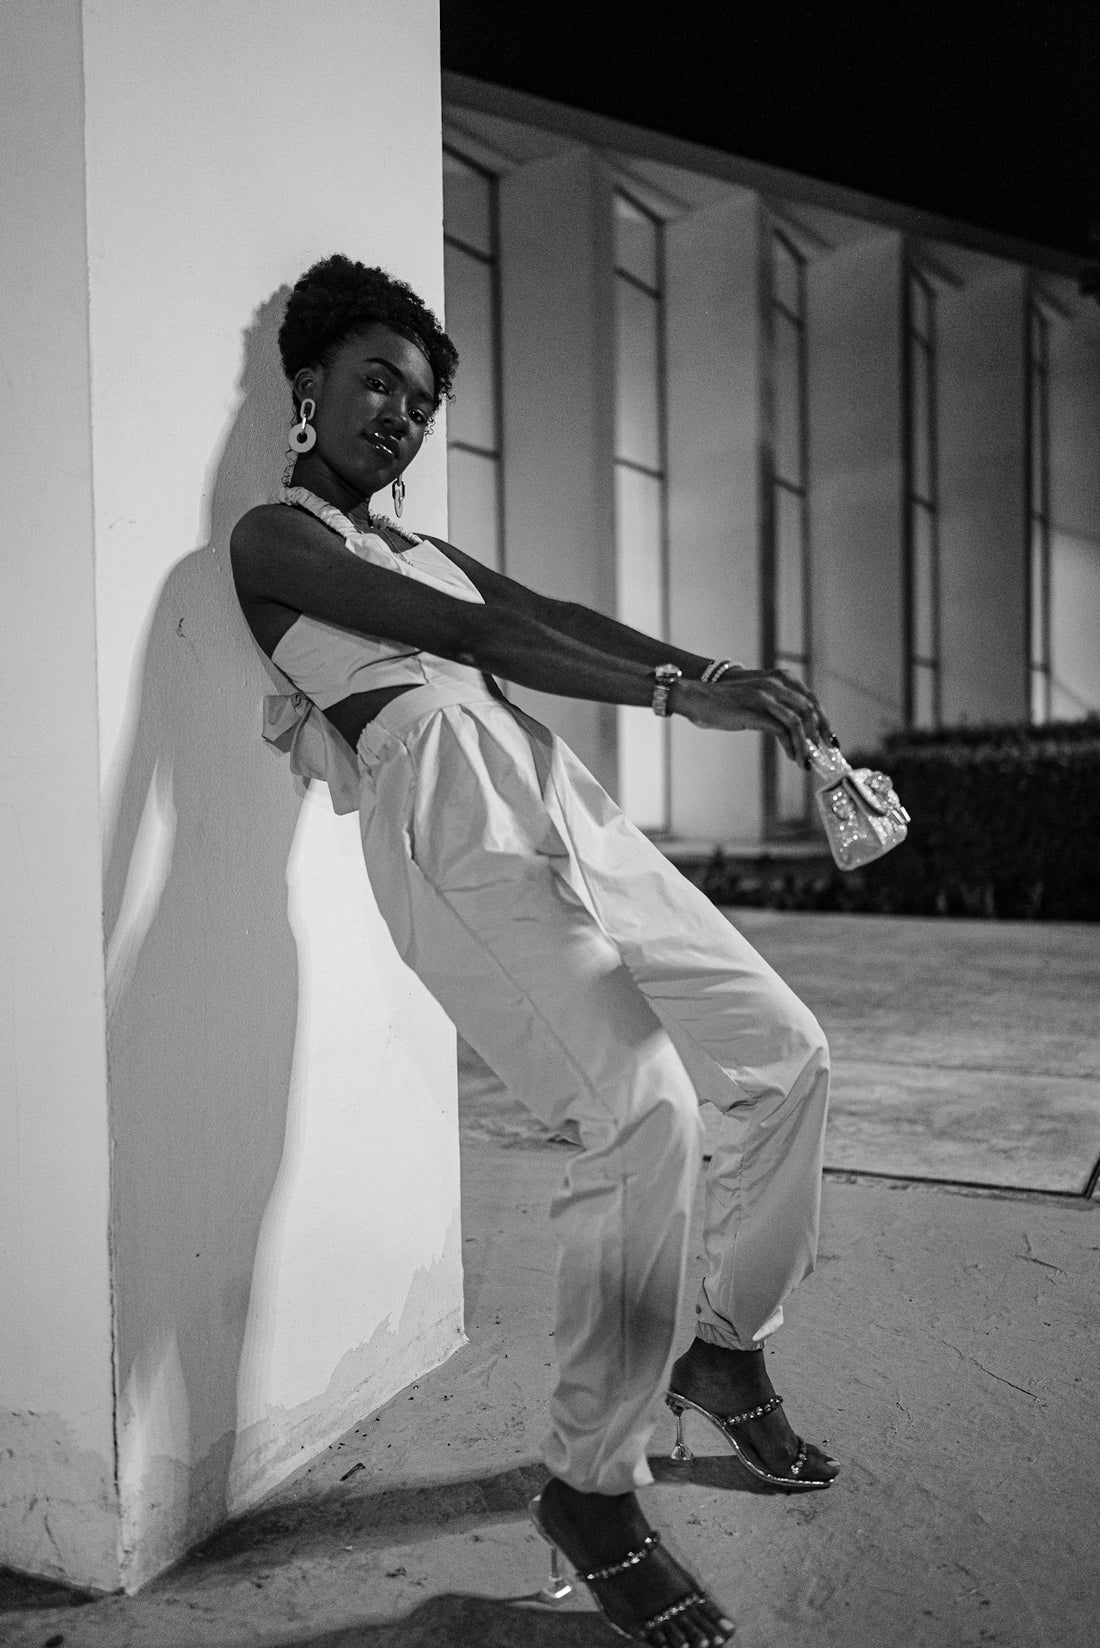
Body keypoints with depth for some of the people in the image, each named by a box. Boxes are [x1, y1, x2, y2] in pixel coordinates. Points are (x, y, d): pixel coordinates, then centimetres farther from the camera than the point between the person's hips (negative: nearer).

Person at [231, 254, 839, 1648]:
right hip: (449, 820, -8)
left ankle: (726, 1350, 25)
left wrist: (719, 676, -2)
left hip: (555, 799, 8)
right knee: (644, 1106, -23)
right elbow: (476, 633, -7)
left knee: (782, 1052, 5)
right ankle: (592, 1487, -4)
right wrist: (675, 690, -13)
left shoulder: (419, 546, 30)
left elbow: (556, 616, 13)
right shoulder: (272, 536, 7)